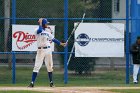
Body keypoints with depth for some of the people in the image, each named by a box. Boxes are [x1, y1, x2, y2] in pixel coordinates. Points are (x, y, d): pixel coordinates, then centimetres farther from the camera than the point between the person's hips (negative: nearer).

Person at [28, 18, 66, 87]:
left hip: (48, 50, 6)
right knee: (37, 66, -9)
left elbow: (53, 39, 20)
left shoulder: (48, 31, 12)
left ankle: (51, 82, 20)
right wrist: (40, 23, -18)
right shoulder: (37, 31, -8)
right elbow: (40, 30, -32)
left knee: (49, 66, 10)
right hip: (41, 50, -6)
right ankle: (32, 83, -8)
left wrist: (60, 43, 19)